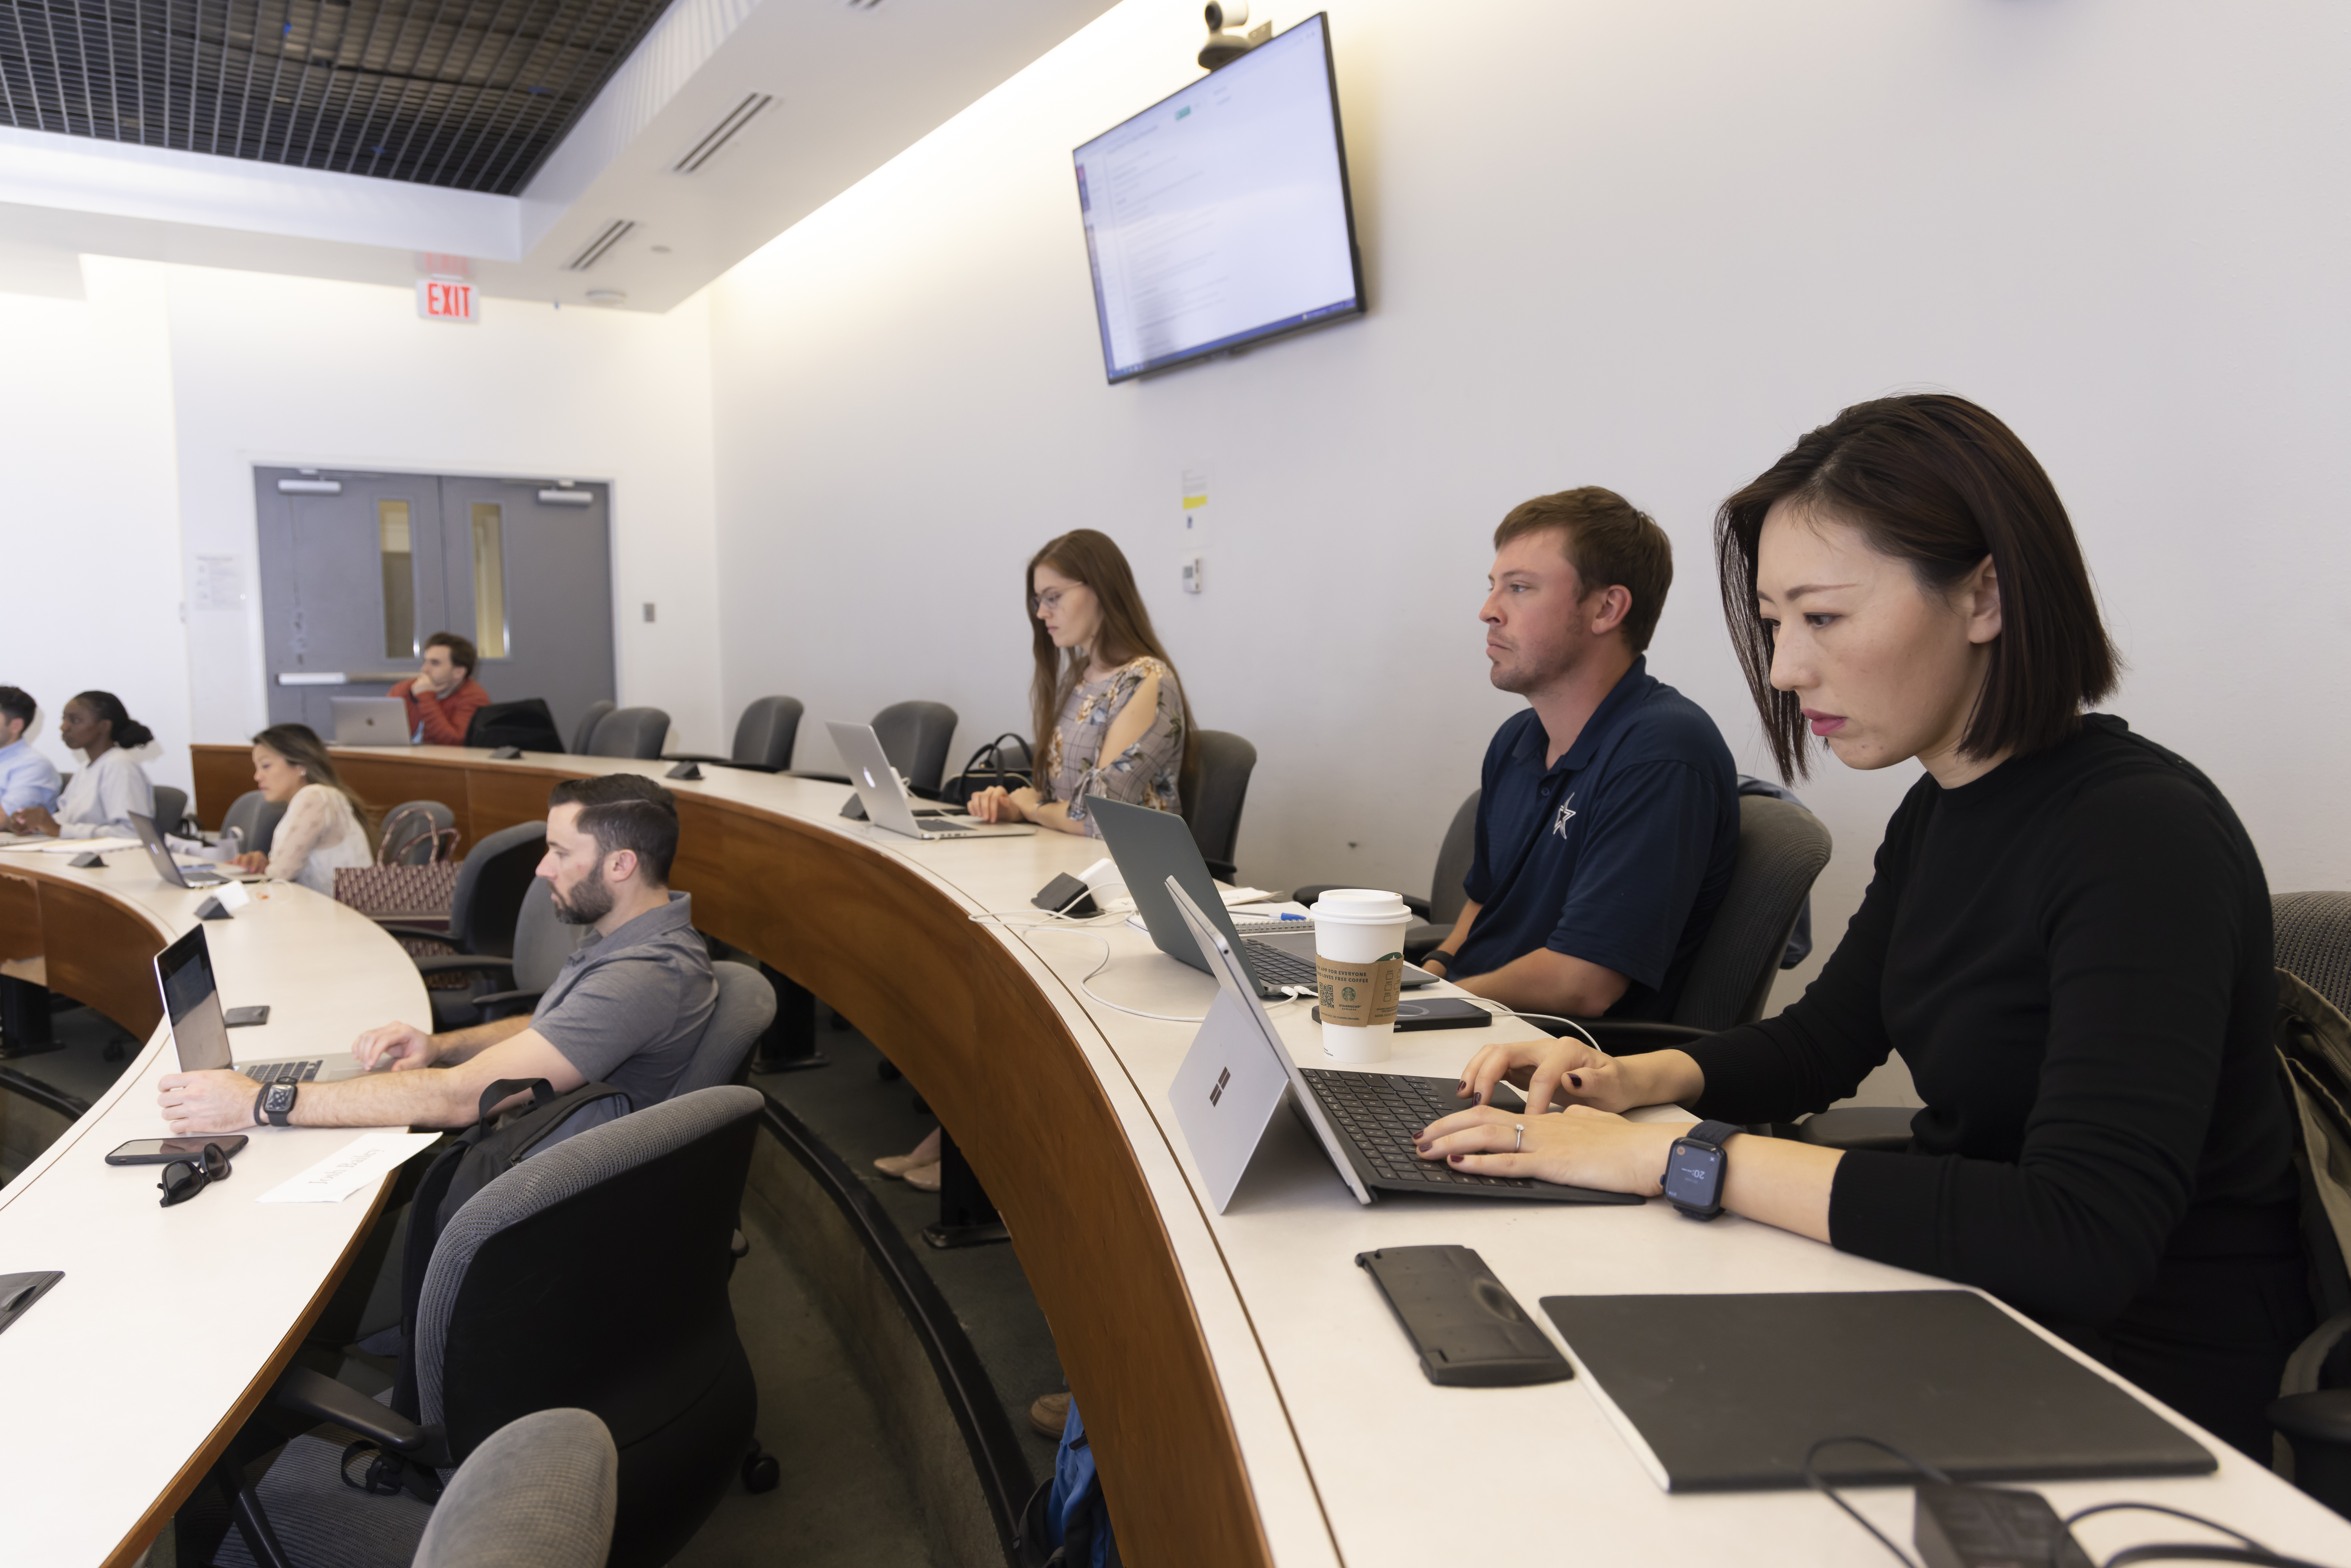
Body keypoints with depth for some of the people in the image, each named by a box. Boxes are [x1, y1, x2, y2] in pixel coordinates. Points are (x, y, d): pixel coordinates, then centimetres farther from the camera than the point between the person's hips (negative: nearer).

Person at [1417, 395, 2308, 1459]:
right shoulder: (1939, 815, 4)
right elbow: (1820, 1041, 16)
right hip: (1969, 1311, 7)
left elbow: (2082, 1242, -34)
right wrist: (1628, 1082, -4)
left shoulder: (2145, 838, -23)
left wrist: (1678, 1154, -31)